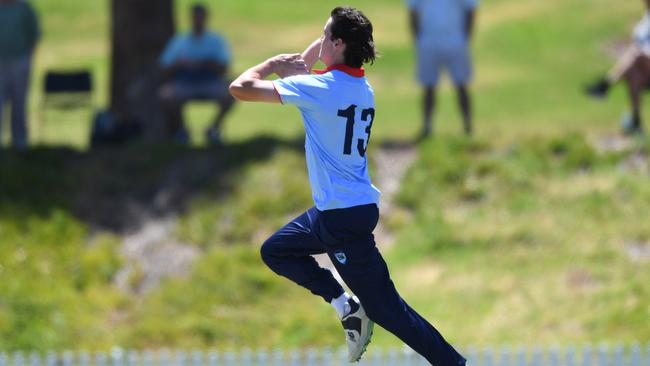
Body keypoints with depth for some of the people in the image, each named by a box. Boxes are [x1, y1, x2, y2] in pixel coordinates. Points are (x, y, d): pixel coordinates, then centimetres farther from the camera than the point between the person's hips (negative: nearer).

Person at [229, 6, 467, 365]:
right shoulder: (364, 89, 6)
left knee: (384, 306, -6)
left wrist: (271, 64, 1)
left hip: (344, 218, -9)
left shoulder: (319, 89, -19)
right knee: (274, 251, 22)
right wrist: (300, 67, 10)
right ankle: (345, 305, 13)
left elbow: (241, 87, -17)